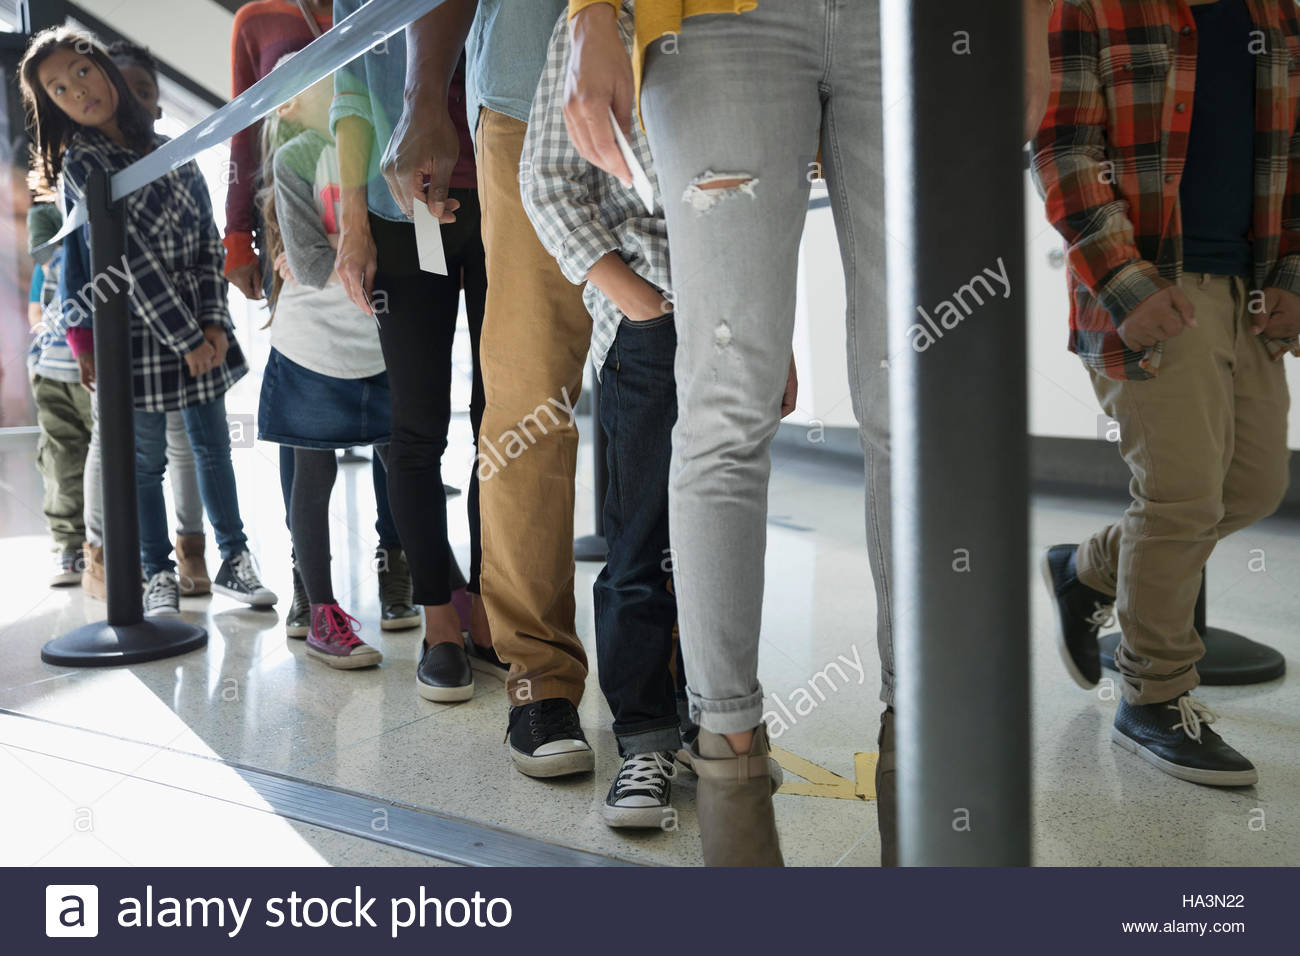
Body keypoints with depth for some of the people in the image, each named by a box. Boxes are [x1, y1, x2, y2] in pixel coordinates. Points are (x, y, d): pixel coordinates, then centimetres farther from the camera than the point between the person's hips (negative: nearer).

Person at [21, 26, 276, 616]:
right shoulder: (82, 163, -7)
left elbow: (209, 240, 4)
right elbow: (133, 259, -13)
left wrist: (214, 323, -7)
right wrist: (186, 340, -16)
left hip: (202, 325, 4)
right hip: (137, 331, -4)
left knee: (212, 445, 10)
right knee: (146, 458, 5)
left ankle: (234, 561, 21)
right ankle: (159, 577, 18)